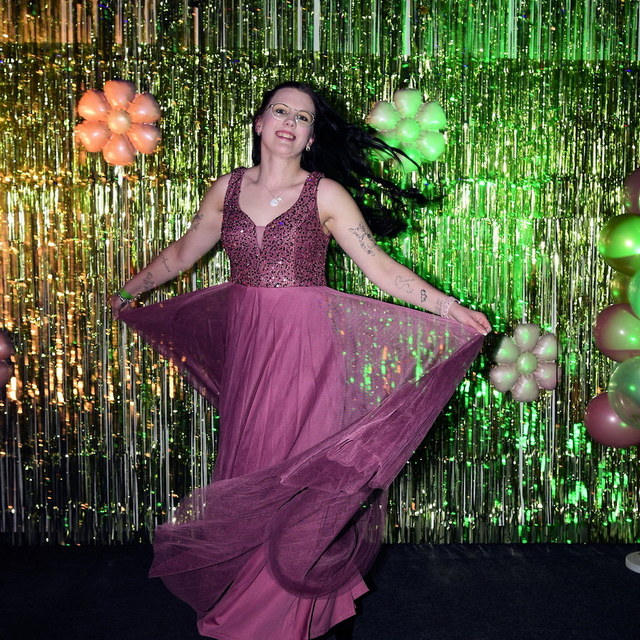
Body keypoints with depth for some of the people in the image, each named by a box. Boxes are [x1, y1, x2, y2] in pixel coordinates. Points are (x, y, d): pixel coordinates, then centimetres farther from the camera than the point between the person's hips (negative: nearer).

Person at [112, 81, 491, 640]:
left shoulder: (325, 194, -4)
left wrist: (451, 310, -15)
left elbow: (380, 267, -7)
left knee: (296, 467, 1)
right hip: (245, 342, 4)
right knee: (247, 466, 10)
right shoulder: (228, 189, 7)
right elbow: (183, 253, 21)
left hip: (305, 345, -3)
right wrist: (129, 291, 30)